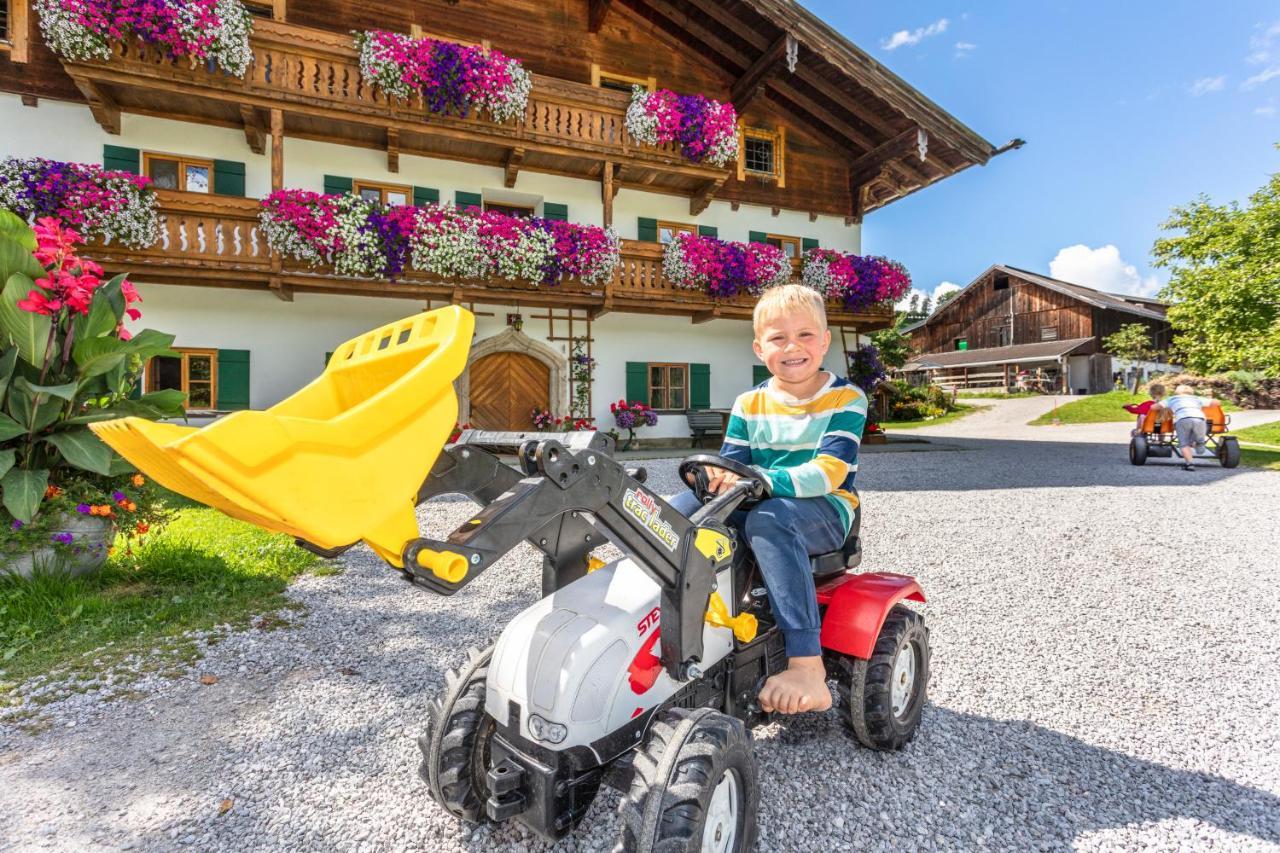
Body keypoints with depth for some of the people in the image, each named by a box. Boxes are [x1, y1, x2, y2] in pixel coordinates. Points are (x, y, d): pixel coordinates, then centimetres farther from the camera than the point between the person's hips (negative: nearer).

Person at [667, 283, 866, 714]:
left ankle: (807, 667, -38)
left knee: (769, 519, -38)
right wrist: (716, 476, -20)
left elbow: (828, 472, -19)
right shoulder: (749, 405, 8)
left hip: (824, 511, -5)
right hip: (753, 505, 5)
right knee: (680, 508, -16)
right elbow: (732, 463, 6)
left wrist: (757, 480, -31)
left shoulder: (845, 399, -5)